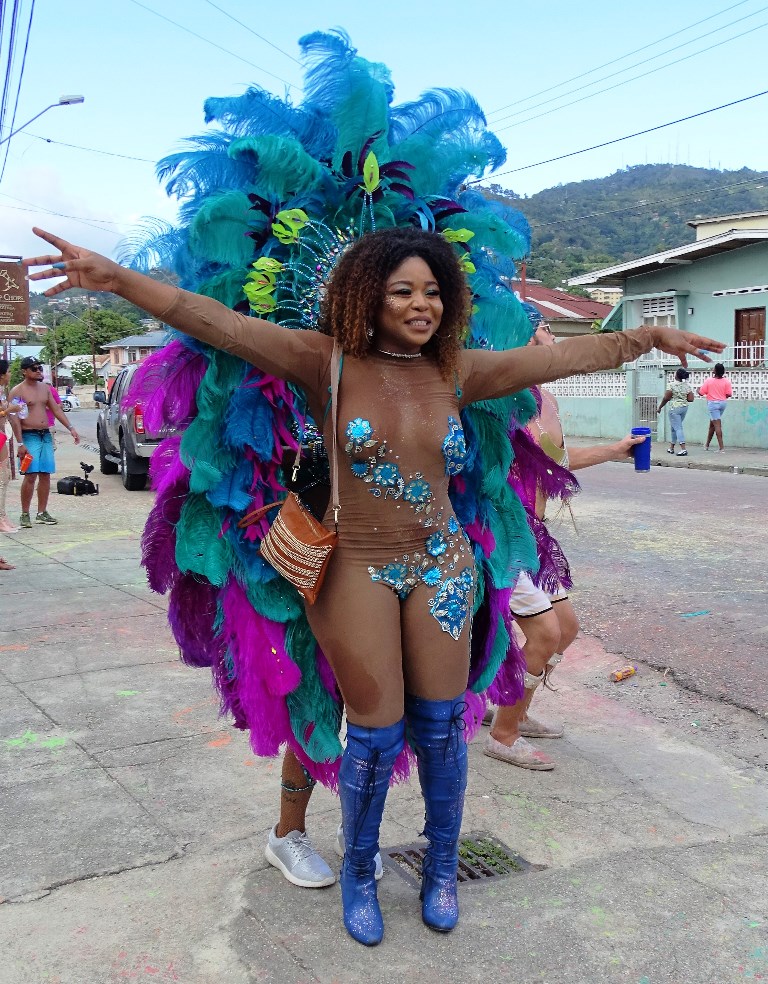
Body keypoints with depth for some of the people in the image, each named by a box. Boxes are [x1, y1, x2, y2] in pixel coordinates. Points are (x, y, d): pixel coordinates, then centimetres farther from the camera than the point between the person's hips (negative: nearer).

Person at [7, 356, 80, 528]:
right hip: (29, 436, -6)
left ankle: (42, 513, 14)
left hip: (46, 435, 6)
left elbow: (56, 409, 16)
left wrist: (70, 428, 7)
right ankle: (25, 515, -4)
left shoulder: (45, 388, 13)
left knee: (45, 475, 6)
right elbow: (15, 418, -11)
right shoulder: (18, 391, -7)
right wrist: (20, 444, -17)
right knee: (31, 475, -12)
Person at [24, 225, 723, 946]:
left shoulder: (457, 372, 1)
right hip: (356, 568, -3)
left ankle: (442, 868, 33)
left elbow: (561, 356, 6)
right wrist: (118, 280, -26)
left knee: (440, 723, 9)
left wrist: (651, 338, 9)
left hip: (440, 564, 3)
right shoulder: (329, 363, -10)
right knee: (376, 732, 2)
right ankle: (358, 874, 29)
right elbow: (220, 323, -18)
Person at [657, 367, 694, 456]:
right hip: (684, 408, 6)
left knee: (678, 428, -7)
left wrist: (660, 407, 2)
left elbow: (666, 398, -11)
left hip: (674, 408, -6)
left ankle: (683, 449, -18)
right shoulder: (688, 386, 2)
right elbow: (691, 399, -1)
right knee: (674, 427, 19)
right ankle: (671, 448, 26)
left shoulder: (672, 385, -13)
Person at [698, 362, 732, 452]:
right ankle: (707, 445, 31)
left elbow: (701, 393, -7)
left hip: (713, 403, -4)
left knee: (717, 425, -7)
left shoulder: (708, 381, -12)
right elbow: (729, 394, -6)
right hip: (722, 403, 4)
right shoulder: (726, 381, -5)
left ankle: (721, 447, -13)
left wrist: (698, 389, 16)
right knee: (712, 424, 19)